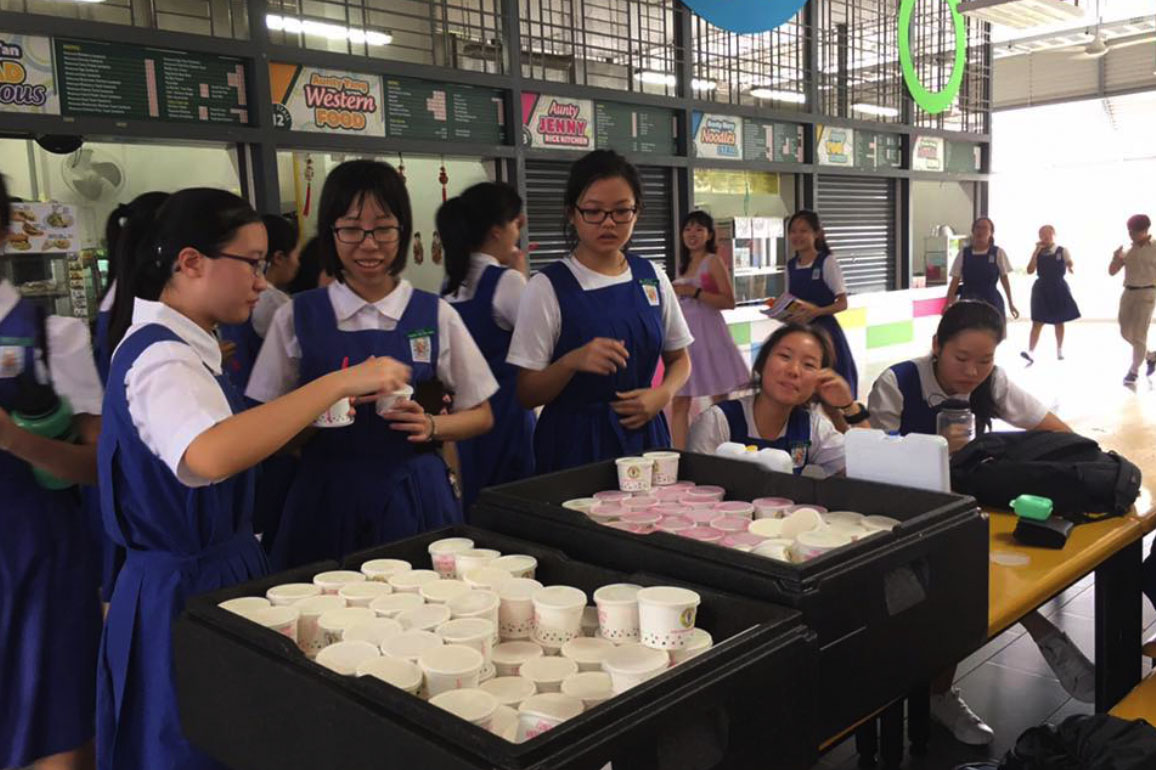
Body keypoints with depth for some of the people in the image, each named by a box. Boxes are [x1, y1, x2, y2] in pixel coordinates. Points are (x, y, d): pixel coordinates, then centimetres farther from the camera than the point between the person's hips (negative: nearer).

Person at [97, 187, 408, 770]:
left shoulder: (174, 346, 9)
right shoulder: (161, 357, -23)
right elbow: (209, 456, -43)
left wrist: (309, 417, 9)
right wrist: (336, 383, -38)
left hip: (211, 572, 10)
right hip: (188, 590, -10)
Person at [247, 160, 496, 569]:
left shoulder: (435, 315, 1)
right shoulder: (297, 317, 0)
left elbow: (480, 416, 7)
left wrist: (430, 426, -11)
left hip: (414, 499, 0)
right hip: (328, 500, 0)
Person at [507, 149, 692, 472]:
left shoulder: (653, 278, 3)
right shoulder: (547, 288, -9)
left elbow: (678, 358, 15)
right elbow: (527, 394, -8)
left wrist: (663, 394, -6)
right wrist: (572, 361, -26)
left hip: (643, 432, 4)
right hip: (575, 441, -3)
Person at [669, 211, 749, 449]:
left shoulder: (713, 262, -4)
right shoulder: (683, 264, 16)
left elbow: (729, 301, -14)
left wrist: (694, 292, -18)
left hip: (708, 333, -6)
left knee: (720, 401, -1)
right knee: (679, 401, 0)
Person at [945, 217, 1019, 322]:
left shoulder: (998, 253, 0)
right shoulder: (963, 253, 2)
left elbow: (1004, 279, 5)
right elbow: (955, 281, 2)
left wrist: (1010, 303, 5)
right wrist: (948, 304, -4)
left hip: (991, 302, 0)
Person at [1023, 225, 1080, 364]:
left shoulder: (1063, 251, 0)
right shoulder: (1037, 253, 4)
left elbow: (1072, 270, 2)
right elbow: (1030, 271, -6)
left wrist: (1070, 268, -22)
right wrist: (1036, 251, -9)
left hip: (1059, 288, 0)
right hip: (1042, 288, 0)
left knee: (1059, 321, 11)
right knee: (1037, 322, -7)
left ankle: (1059, 350, 25)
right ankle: (1031, 352, -15)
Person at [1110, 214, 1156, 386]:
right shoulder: (1128, 251, 8)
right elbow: (1112, 271, 5)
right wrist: (1116, 258, -13)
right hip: (1128, 293, 5)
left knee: (1139, 334, -8)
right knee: (1126, 332, 8)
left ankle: (1134, 370, 5)